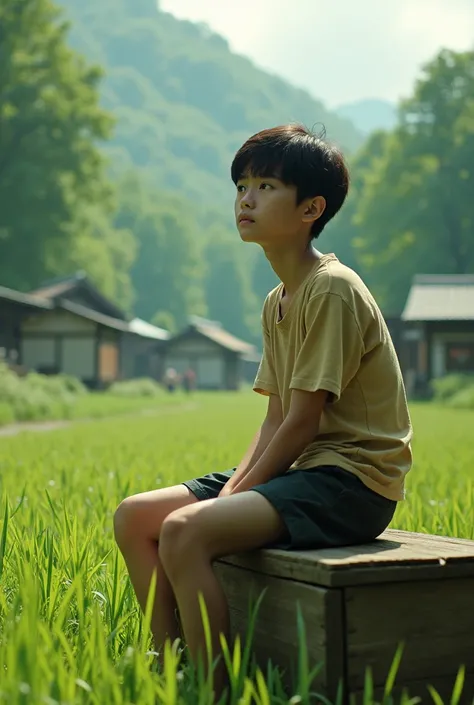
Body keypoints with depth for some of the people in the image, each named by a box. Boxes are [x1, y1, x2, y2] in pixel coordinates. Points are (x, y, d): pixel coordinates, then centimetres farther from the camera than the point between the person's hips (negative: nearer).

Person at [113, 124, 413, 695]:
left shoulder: (331, 289, -15)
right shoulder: (277, 302, 14)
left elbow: (303, 422, -17)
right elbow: (276, 418, 11)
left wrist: (240, 494, -13)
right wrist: (233, 486, -2)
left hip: (351, 479, -9)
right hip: (300, 469, 9)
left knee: (184, 531, -28)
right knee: (134, 516, 1)